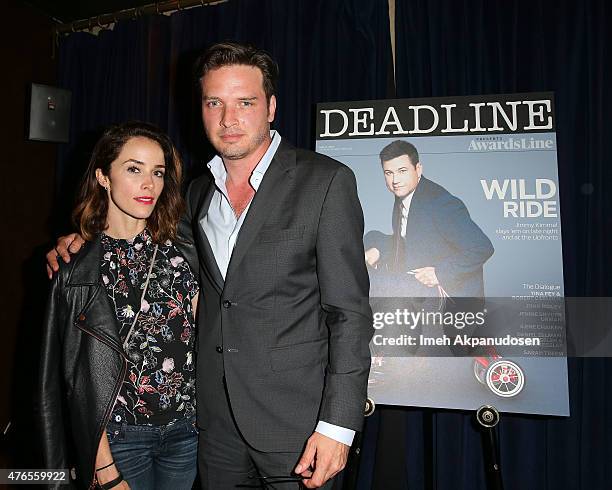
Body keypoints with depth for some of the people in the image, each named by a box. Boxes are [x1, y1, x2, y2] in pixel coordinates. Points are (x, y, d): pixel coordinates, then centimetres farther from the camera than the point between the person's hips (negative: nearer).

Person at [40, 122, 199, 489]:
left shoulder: (175, 250, -1)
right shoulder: (77, 269, -8)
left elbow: (201, 332, 0)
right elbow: (83, 378, -7)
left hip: (187, 430, 3)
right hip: (119, 435, -2)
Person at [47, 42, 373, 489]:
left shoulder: (326, 181, -11)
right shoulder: (199, 193, 7)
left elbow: (349, 311, -12)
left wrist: (338, 425, -16)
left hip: (294, 419, -5)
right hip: (217, 419, 5)